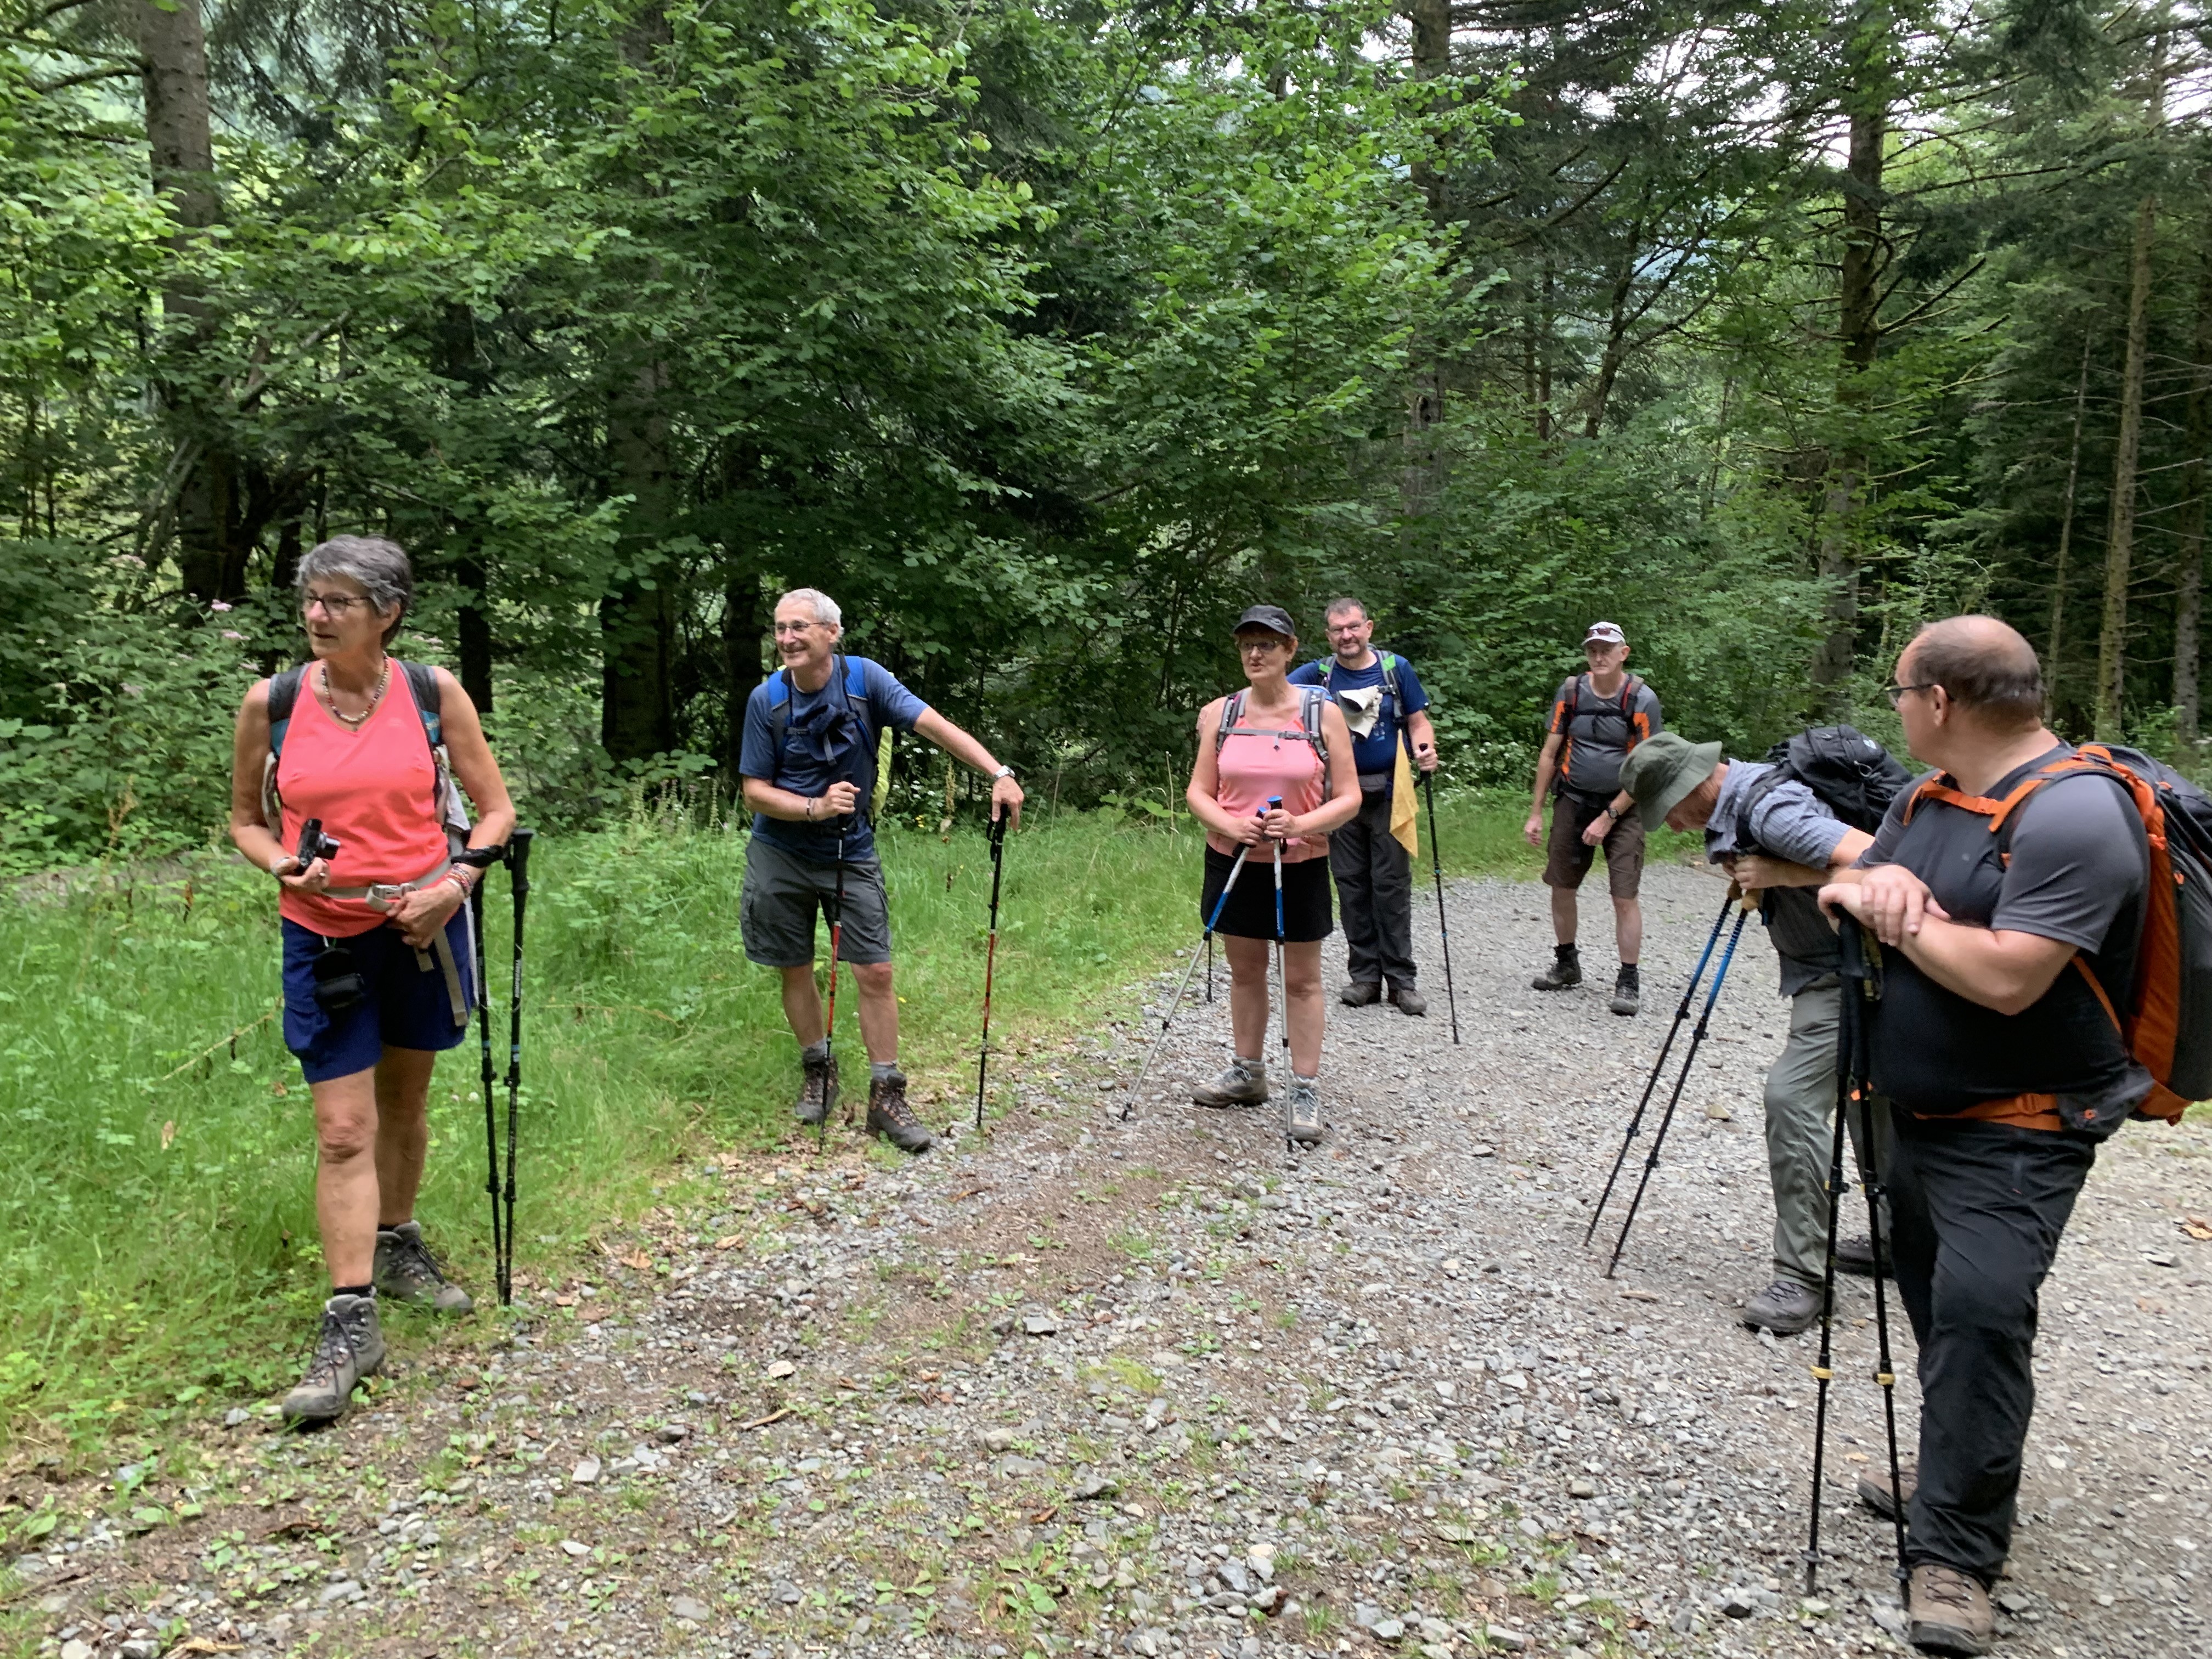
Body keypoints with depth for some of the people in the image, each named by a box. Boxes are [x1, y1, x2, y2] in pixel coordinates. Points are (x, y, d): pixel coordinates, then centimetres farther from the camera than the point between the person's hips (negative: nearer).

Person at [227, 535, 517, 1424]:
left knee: (405, 1101, 17)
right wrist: (285, 866, -12)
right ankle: (350, 1322, 1)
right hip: (323, 935, -1)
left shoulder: (433, 693, -4)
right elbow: (246, 820, 8)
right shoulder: (271, 702, -3)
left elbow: (494, 808, 2)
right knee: (343, 1130, -5)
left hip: (422, 926, 1)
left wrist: (454, 884, -13)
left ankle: (396, 1248, 39)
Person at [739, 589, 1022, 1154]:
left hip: (851, 853, 0)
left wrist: (999, 774, -31)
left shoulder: (864, 678, -12)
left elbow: (935, 725, -20)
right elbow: (756, 790, -6)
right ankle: (818, 1072, 31)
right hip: (780, 855, 1)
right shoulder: (766, 699, -9)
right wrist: (815, 807, -24)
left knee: (875, 972, -4)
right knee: (796, 970, 10)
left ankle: (886, 1096, 6)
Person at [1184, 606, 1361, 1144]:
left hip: (1300, 865, -2)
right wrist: (1230, 825, -18)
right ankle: (1248, 1073, 29)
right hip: (1233, 861, 3)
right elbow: (1199, 792, 2)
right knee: (1244, 969, 14)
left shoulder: (1322, 713, -5)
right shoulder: (1218, 714, 1)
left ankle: (1305, 1091, 12)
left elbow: (1348, 798, -6)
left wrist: (1299, 825, -23)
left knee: (1302, 978, 4)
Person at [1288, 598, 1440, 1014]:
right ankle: (1364, 976, 16)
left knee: (1392, 886, -1)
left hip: (1388, 793, -1)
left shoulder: (1396, 669, 2)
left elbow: (1418, 722, 6)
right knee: (1352, 887, 6)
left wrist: (1425, 749, -17)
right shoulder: (1317, 675, 2)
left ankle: (1401, 979, 6)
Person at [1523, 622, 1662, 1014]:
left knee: (1625, 896, -8)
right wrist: (1536, 813, 3)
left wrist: (1609, 817, -14)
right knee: (1561, 888, 9)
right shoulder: (1571, 692, -2)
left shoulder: (1642, 700, -11)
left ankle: (1628, 981, 3)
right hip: (1573, 802, 4)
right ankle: (1567, 965, 28)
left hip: (1622, 807, -3)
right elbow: (1549, 754, 4)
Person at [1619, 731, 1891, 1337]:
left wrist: (1781, 875, -26)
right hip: (1839, 969, 11)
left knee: (1793, 1096, -16)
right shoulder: (1738, 796, 4)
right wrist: (1754, 877, 2)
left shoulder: (1771, 811, -27)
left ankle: (1801, 1276, -10)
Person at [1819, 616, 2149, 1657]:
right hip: (1913, 1113, 9)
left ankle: (1957, 1551, -5)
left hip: (2016, 1133, -9)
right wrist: (1873, 886, -14)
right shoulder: (1926, 797, 7)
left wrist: (1898, 913, -17)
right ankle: (1957, 1473, 37)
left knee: (1979, 1313, -16)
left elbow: (2007, 978, -31)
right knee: (1935, 1303, 19)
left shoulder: (2073, 816, -22)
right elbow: (1842, 889, 9)